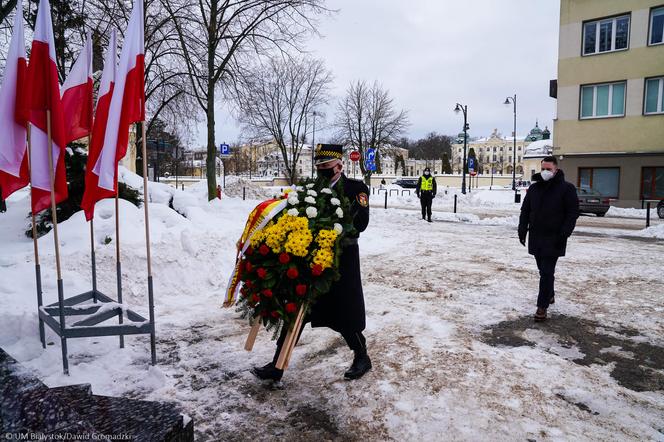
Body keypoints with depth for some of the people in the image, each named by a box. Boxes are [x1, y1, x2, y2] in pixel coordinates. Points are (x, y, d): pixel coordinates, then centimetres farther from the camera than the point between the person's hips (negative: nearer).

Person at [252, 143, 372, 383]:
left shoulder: (356, 188, -5)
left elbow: (360, 222, -17)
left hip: (342, 263, -5)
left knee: (346, 315, 5)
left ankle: (362, 357, 32)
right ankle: (277, 366, 19)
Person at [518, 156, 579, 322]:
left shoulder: (566, 188, -5)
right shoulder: (534, 188, 9)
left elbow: (573, 213, -7)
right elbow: (525, 211, 14)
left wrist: (564, 234, -16)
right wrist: (522, 230, 4)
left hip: (554, 239, -5)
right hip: (536, 238, 5)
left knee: (547, 272, -7)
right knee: (544, 270, 17)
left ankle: (542, 306, -1)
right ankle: (549, 294, 37)